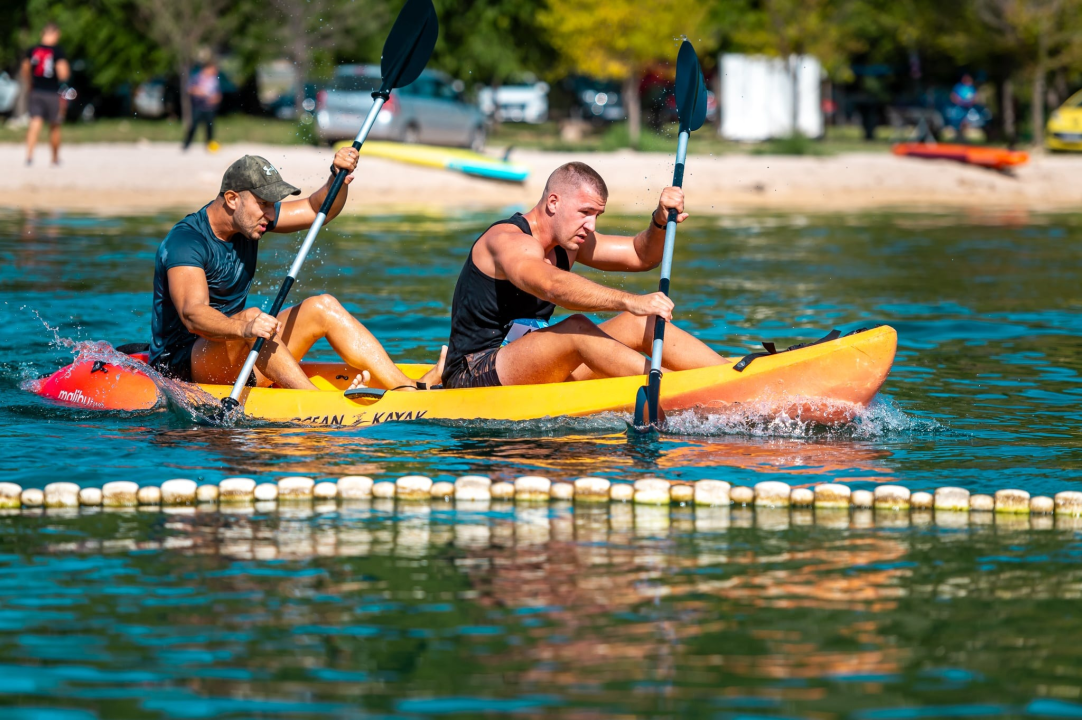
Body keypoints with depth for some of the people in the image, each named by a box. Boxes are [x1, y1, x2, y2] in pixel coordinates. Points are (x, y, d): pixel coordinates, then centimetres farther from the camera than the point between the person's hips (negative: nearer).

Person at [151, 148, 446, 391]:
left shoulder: (249, 217, 4)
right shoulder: (185, 241, -22)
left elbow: (317, 209, 10)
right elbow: (192, 316, -37)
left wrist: (339, 177, -11)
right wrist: (243, 329, -54)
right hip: (183, 367, -9)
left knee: (322, 307, -3)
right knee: (251, 316, -34)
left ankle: (407, 389, -14)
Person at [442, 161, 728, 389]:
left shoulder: (565, 240, 12)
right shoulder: (509, 240, -19)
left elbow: (640, 255, 12)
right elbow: (552, 285, -39)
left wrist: (661, 222, -11)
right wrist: (629, 301, -50)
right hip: (474, 375, -9)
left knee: (638, 324, -2)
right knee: (576, 329, -32)